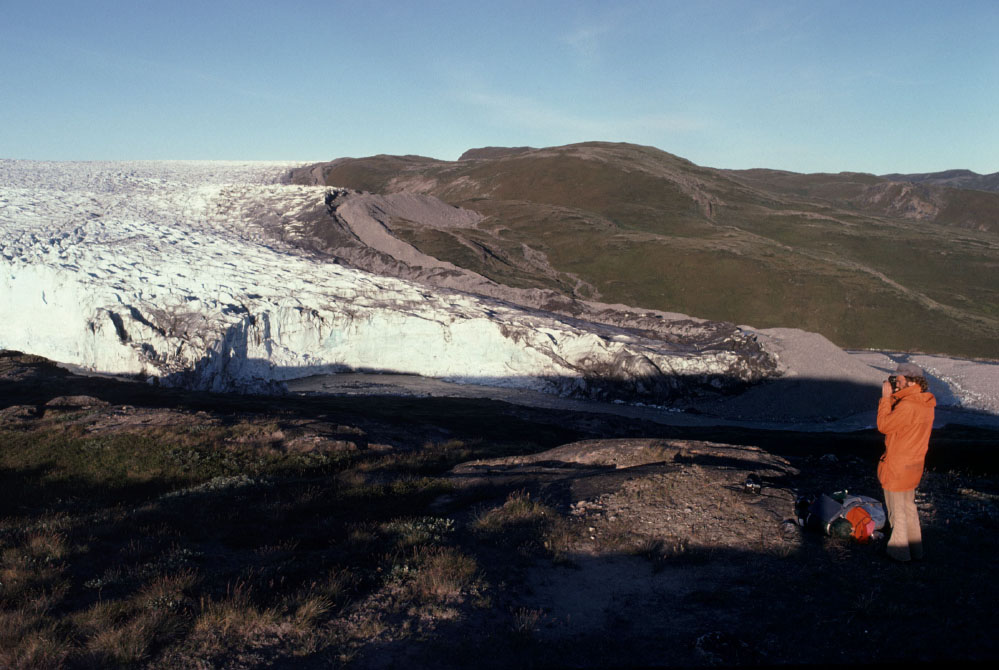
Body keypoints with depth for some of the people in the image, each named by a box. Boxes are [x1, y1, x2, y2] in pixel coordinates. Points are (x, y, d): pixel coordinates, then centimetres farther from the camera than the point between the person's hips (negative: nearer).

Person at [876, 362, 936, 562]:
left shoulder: (908, 406, -26)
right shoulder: (925, 404, 3)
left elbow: (884, 425, -20)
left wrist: (886, 397, -15)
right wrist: (894, 396, 1)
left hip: (897, 467, -9)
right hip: (914, 463, 9)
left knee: (897, 511, 7)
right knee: (909, 507, 22)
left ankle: (899, 551, 19)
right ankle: (915, 549, 33)